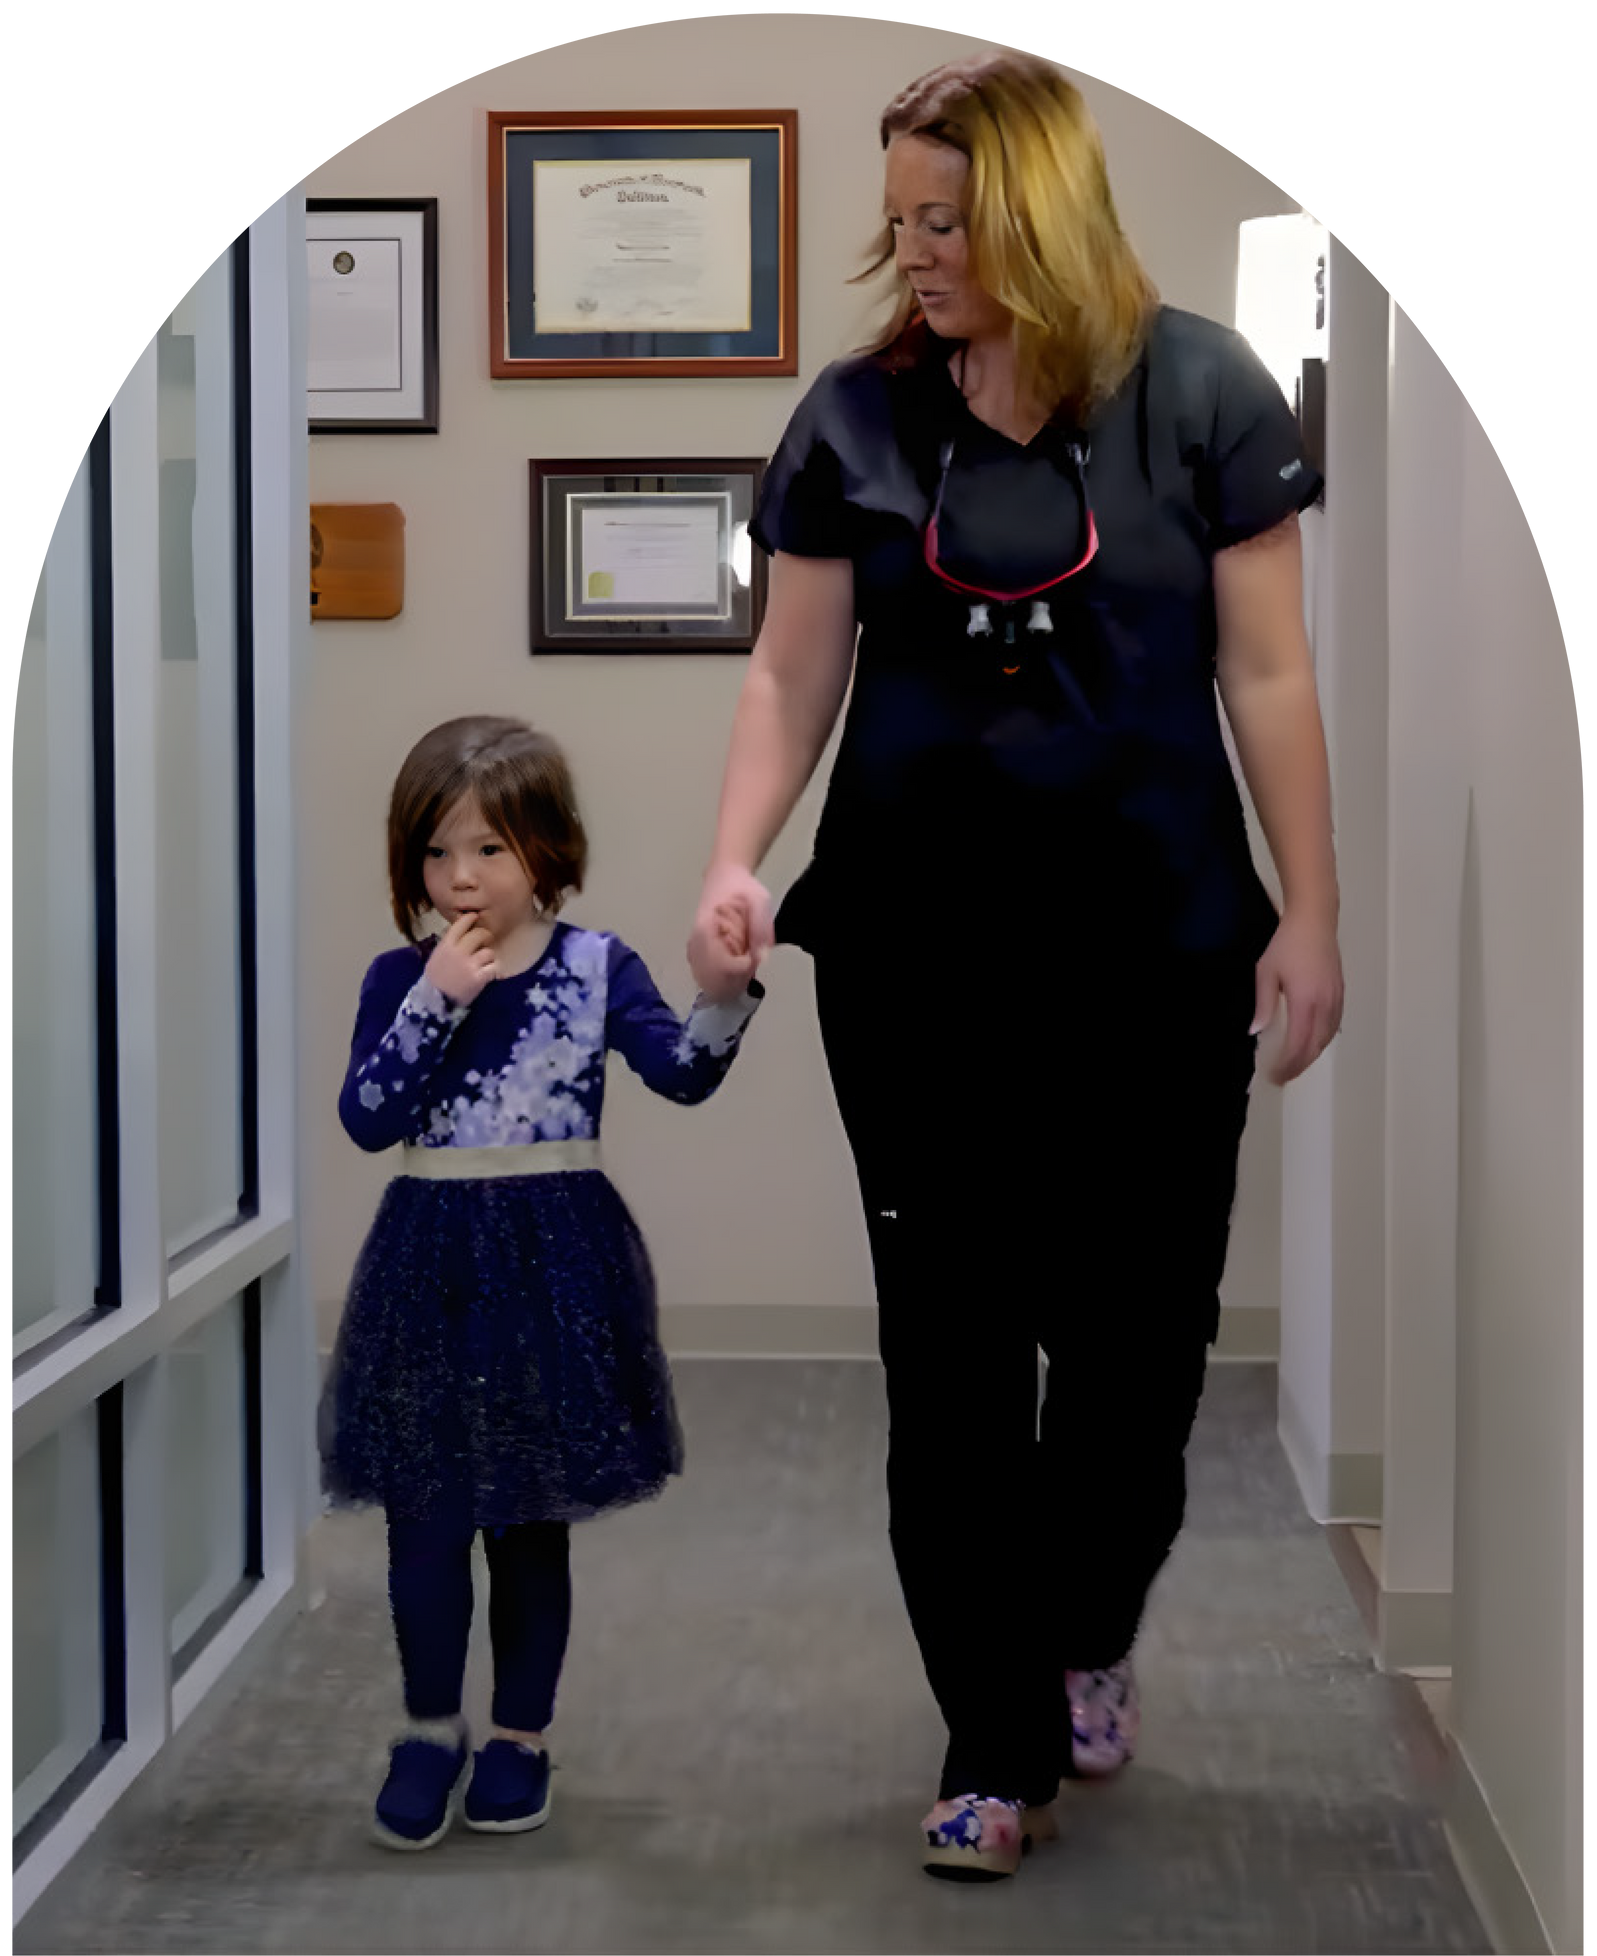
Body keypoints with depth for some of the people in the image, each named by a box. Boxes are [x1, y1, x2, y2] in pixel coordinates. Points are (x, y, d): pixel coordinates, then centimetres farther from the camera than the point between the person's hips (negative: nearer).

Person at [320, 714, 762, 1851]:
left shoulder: (597, 967, -1)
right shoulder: (401, 977, 1)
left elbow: (682, 1075, -12)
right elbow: (368, 1119, -10)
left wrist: (726, 995, -30)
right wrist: (437, 1000, -16)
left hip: (556, 1263, 0)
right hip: (433, 1265, 1)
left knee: (533, 1521, 9)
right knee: (425, 1516, 1)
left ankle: (522, 1734, 25)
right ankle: (431, 1728, 21)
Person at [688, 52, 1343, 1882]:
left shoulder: (1200, 391, -2)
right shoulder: (857, 415, 3)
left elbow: (1265, 672, -1)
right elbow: (795, 670, 4)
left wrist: (1311, 913, -3)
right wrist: (736, 860, -11)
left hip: (1153, 947, -1)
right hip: (913, 948, 2)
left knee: (1135, 1324, 4)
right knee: (949, 1346, 3)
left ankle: (1086, 1629, 34)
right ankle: (996, 1745, 14)